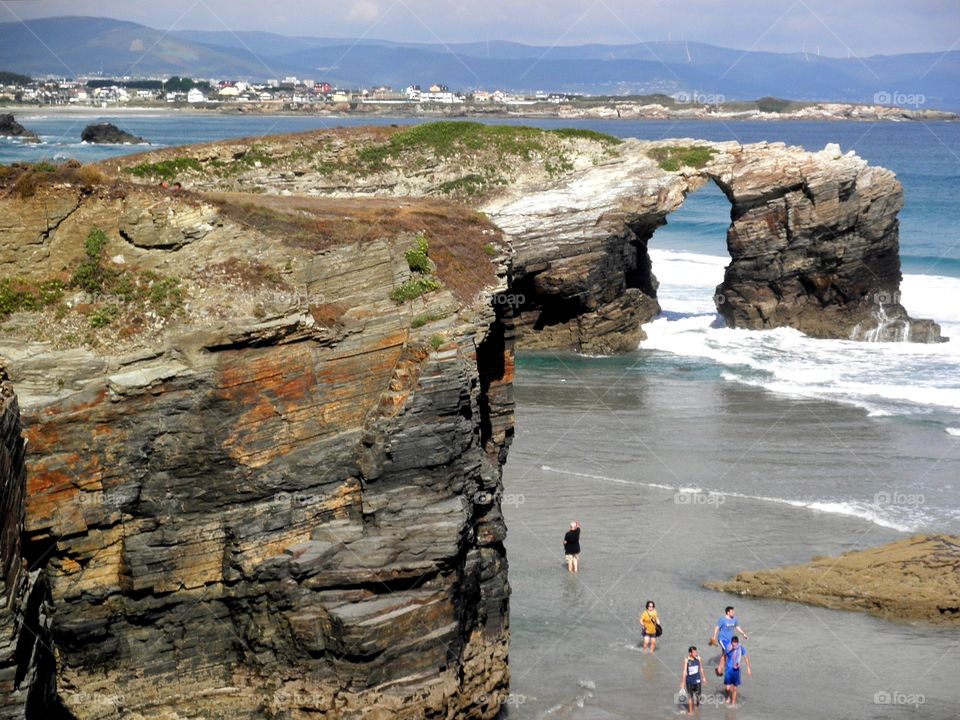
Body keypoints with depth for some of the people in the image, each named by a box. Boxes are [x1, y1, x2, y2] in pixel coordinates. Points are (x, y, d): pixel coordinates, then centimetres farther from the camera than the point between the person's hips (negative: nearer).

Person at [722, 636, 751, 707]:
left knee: (734, 688, 9)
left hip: (736, 670, 1)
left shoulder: (741, 649, -12)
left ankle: (733, 703, 26)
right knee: (727, 688, -5)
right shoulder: (728, 648, -13)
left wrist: (748, 669, 4)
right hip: (728, 669, -1)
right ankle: (728, 697, 28)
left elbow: (745, 659, 2)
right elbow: (724, 657, 4)